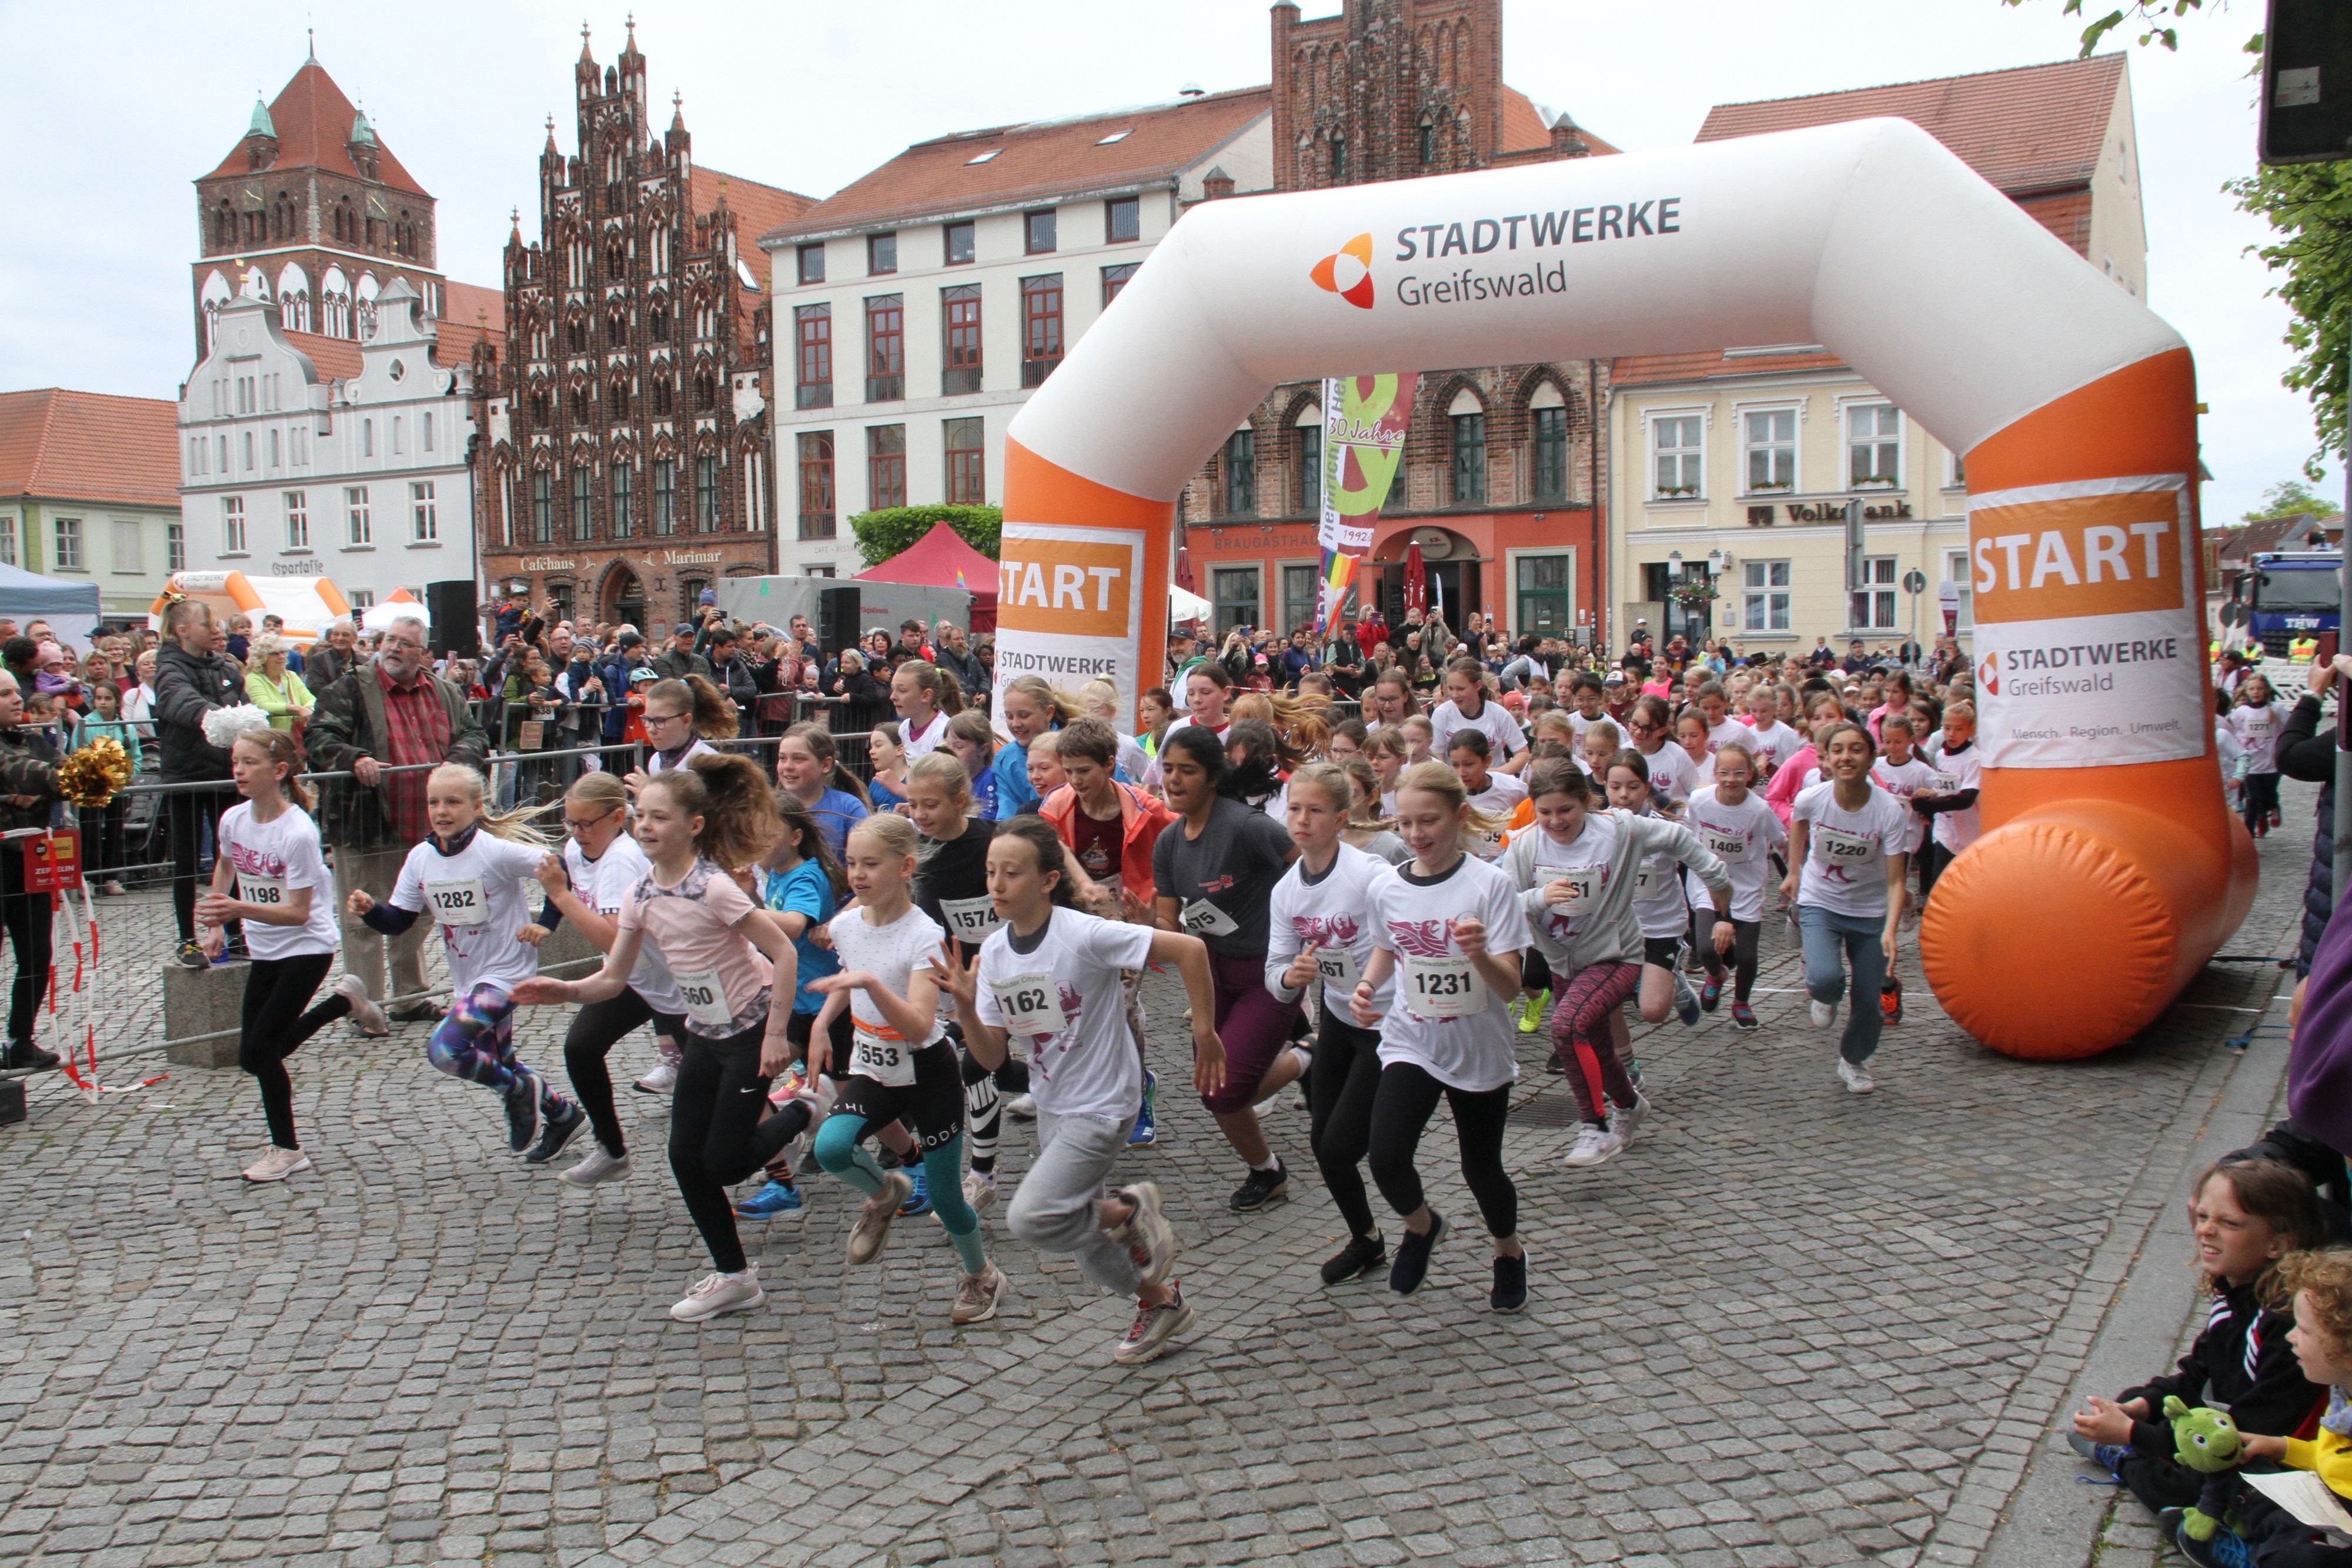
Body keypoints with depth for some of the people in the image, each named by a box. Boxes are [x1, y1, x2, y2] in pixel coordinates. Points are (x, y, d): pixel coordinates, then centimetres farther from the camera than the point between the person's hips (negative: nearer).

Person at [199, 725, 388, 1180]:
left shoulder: (297, 833, -23)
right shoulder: (233, 819, -3)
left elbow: (299, 912, -23)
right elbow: (224, 866, 20)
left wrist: (239, 910, -35)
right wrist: (216, 925, 16)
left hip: (306, 949, -7)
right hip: (265, 951, 7)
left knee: (258, 1052, -8)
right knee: (256, 1054, 10)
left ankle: (286, 1151, 10)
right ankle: (344, 1000, 27)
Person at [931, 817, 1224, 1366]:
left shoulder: (1085, 935, -24)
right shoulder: (993, 952, -3)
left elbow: (1189, 949, -24)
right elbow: (992, 1056, -1)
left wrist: (1204, 1032, -18)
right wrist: (966, 1008, -19)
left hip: (1103, 1106, -7)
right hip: (1052, 1108, 7)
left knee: (1030, 1219, -20)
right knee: (1088, 1248, 16)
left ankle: (1131, 1210, 5)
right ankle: (1161, 1302, 41)